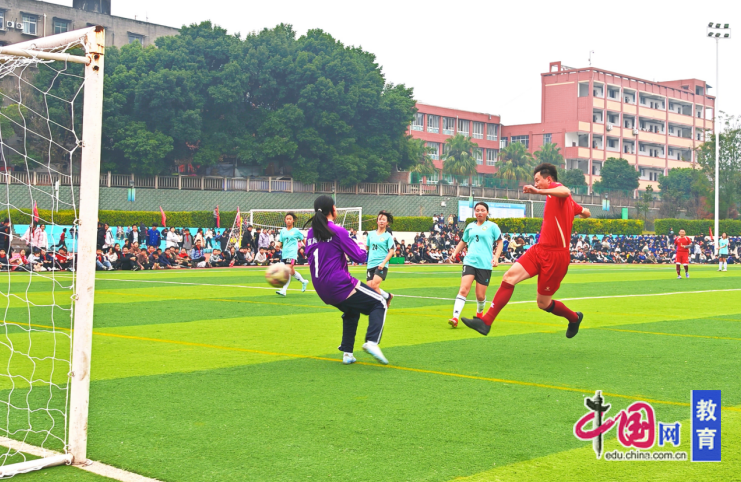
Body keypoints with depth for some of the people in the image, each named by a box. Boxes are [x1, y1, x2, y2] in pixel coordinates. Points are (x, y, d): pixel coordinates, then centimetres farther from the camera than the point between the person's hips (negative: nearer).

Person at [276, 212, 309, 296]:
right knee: (292, 272, 15)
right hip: (284, 253, 6)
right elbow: (281, 242, 15)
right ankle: (303, 281, 40)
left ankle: (284, 290, -20)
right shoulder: (283, 231, 11)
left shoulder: (296, 231, 0)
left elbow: (303, 239, 9)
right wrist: (279, 246, -5)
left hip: (292, 254, -6)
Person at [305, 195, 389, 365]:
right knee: (379, 304, 4)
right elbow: (359, 257, -8)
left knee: (352, 311, 30)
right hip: (340, 285, -7)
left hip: (322, 290, 7)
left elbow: (309, 254, 25)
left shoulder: (311, 232, 8)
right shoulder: (337, 231, -10)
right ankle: (371, 341, -18)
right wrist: (362, 250, 14)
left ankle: (347, 353, 20)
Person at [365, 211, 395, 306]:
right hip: (370, 264, 5)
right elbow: (367, 248, 22)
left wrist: (383, 263, -17)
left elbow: (391, 251, -7)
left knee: (374, 286, -19)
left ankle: (388, 296, 6)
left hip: (381, 265, -5)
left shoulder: (388, 236, -1)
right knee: (369, 287, -4)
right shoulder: (371, 234, 12)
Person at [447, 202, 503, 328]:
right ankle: (455, 318, -23)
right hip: (470, 261, 2)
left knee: (480, 295, 2)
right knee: (463, 289, -17)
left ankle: (480, 314, 34)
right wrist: (455, 253, 12)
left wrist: (496, 257, -7)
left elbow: (500, 242, 7)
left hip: (485, 264, -2)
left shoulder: (492, 226, 5)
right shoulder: (470, 226, 15)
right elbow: (463, 242, 27)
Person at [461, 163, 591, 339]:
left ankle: (574, 318, 33)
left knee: (543, 303, 3)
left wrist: (539, 191, -43)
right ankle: (485, 322, -17)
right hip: (539, 250, 9)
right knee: (509, 276, -12)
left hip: (555, 256, -9)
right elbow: (586, 213, 29)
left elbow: (566, 192, -34)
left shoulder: (555, 187, -7)